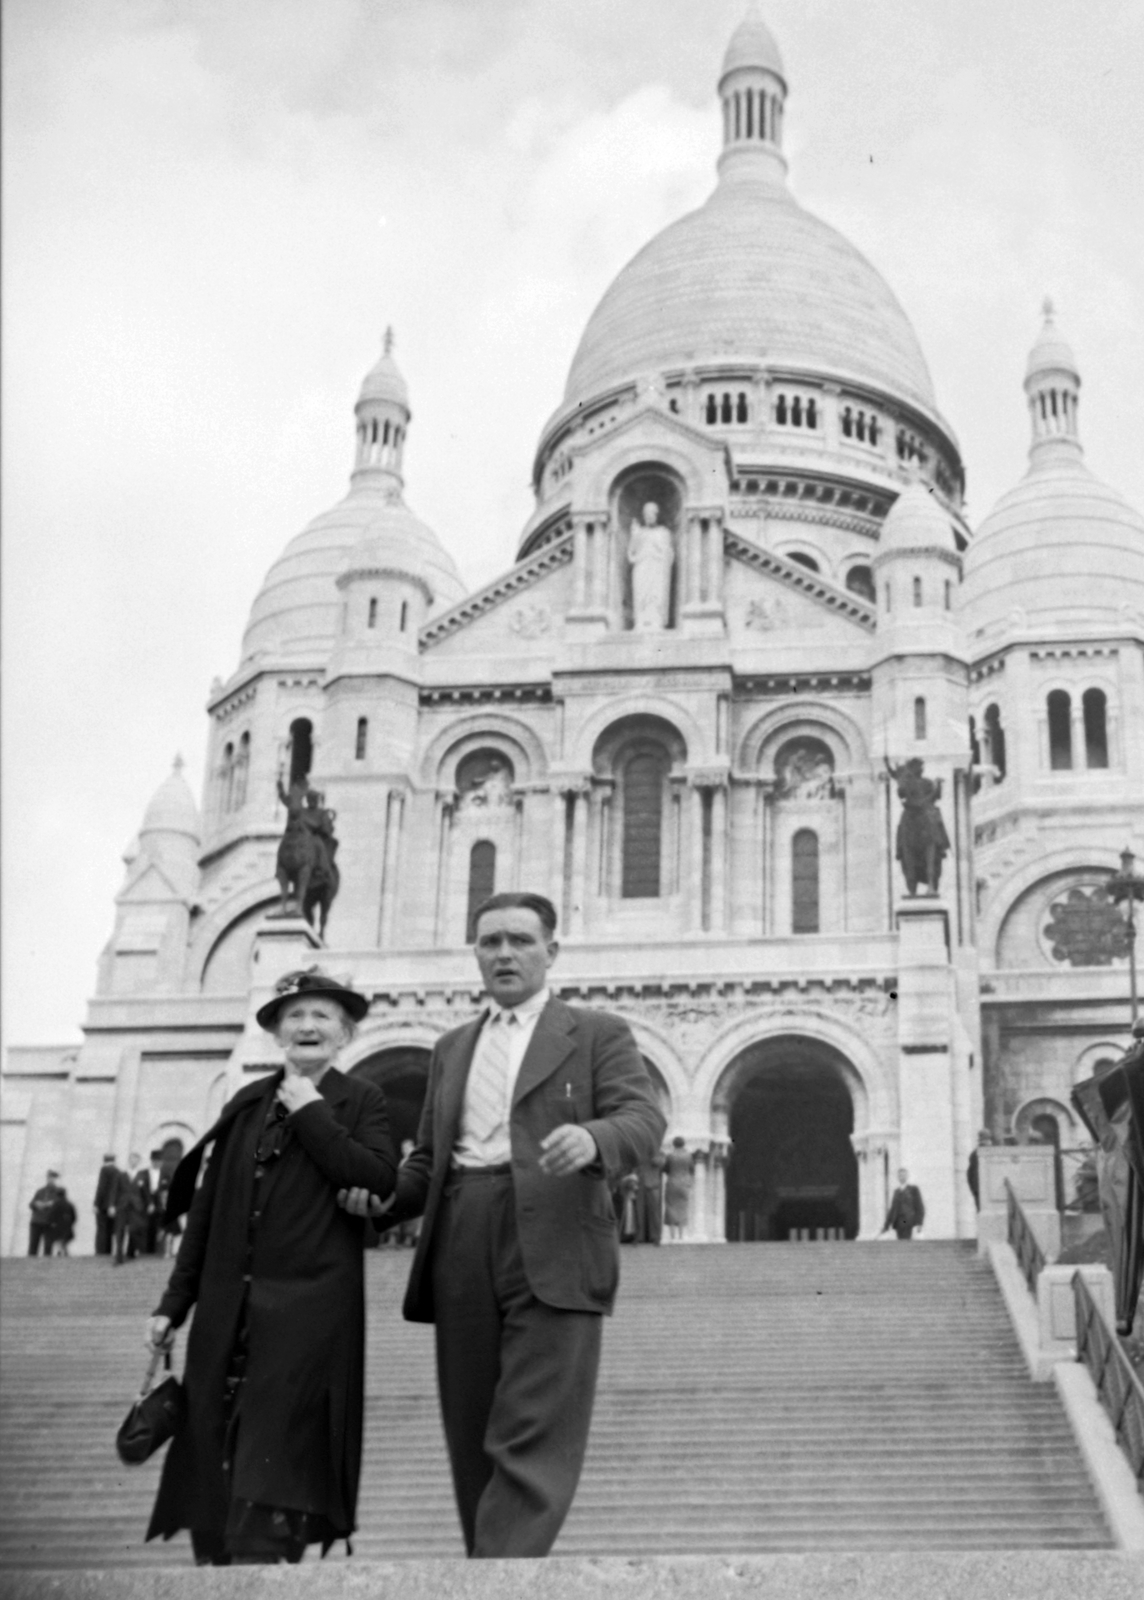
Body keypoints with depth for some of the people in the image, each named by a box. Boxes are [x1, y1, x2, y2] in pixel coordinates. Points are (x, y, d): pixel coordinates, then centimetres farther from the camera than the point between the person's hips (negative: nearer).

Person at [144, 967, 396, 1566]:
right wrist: (175, 1302, 12)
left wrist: (312, 1114, -9)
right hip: (229, 1309, 4)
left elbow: (380, 1183, -12)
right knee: (213, 1465, 3)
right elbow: (207, 1209, 15)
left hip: (310, 1309, -4)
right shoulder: (246, 1104, 15)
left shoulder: (361, 1100, 5)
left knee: (272, 1484, -9)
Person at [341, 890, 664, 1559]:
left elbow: (643, 1117, -6)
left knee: (532, 1440, -12)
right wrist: (386, 1193, 5)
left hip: (552, 1251, -5)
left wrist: (593, 1138, -28)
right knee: (474, 1439, 5)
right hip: (462, 1253, 5)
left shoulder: (598, 1033, 9)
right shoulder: (453, 1047, 24)